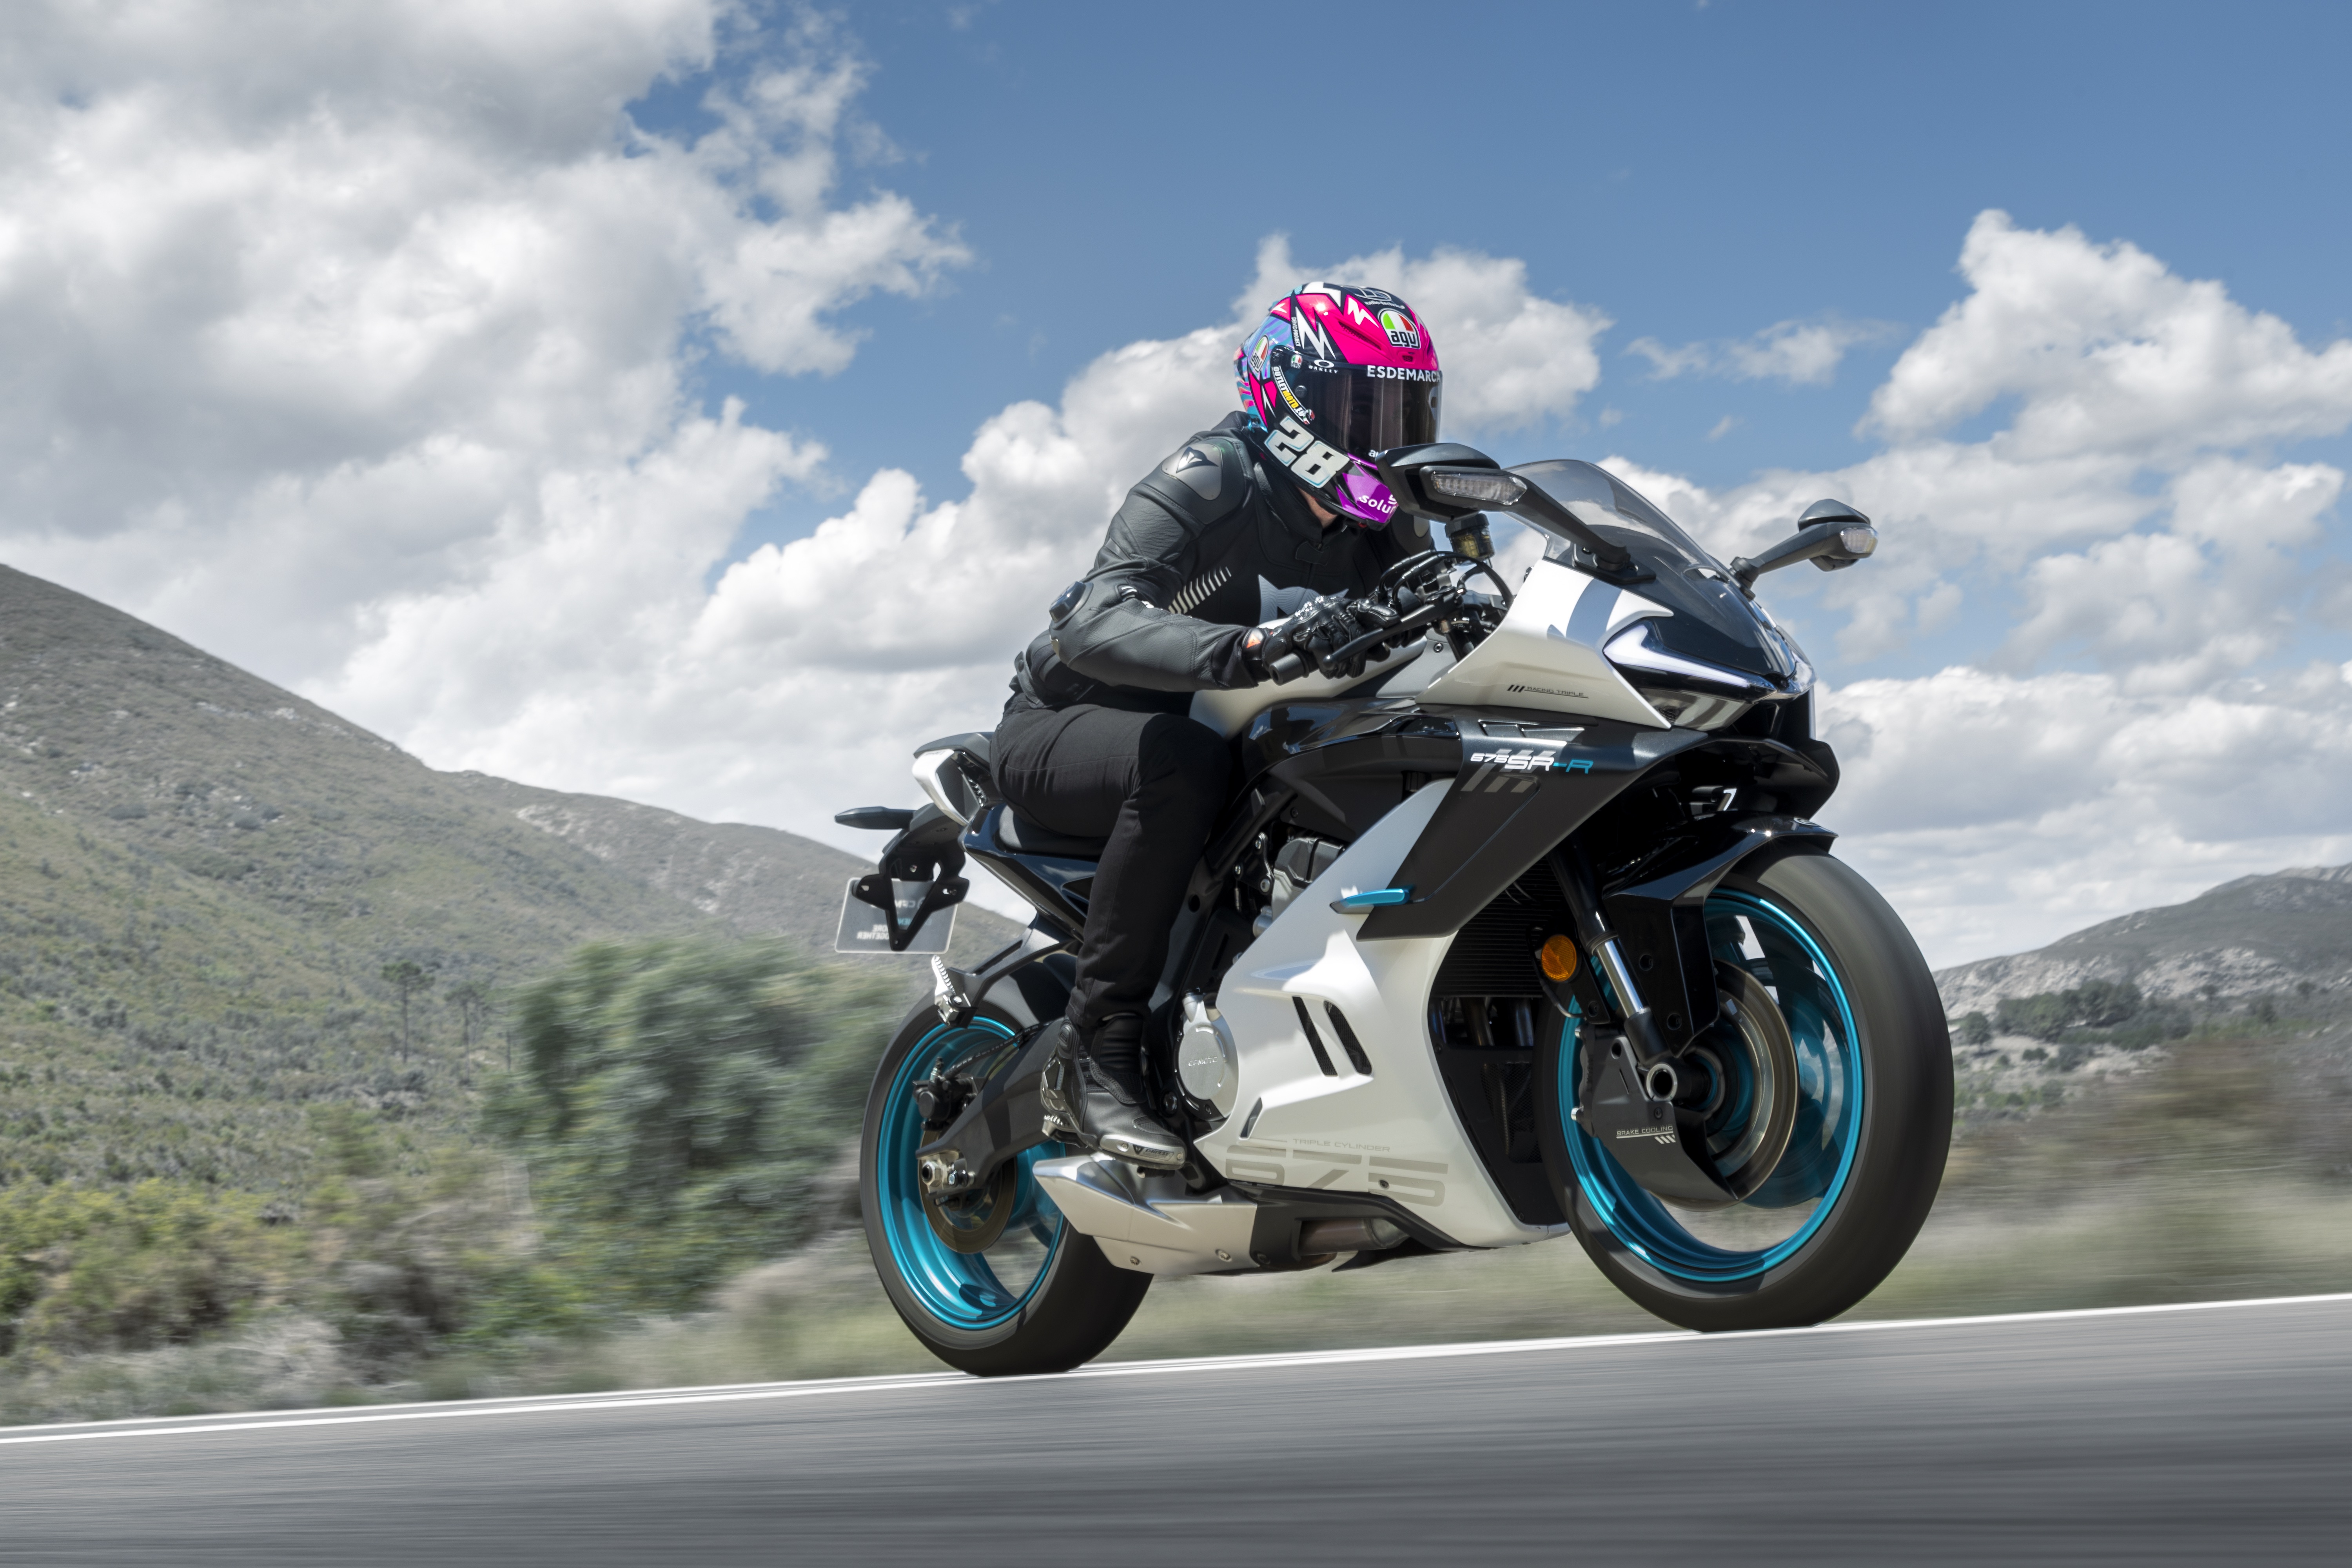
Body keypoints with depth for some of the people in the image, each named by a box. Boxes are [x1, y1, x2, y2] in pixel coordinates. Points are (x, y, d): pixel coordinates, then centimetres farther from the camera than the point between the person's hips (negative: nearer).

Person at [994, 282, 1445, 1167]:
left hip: (1219, 732, 7)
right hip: (1062, 726, -7)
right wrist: (1251, 645, -51)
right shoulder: (1208, 481, -20)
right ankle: (1097, 1053, -33)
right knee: (1183, 763, -39)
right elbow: (1094, 625, -35)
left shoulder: (1382, 532, 3)